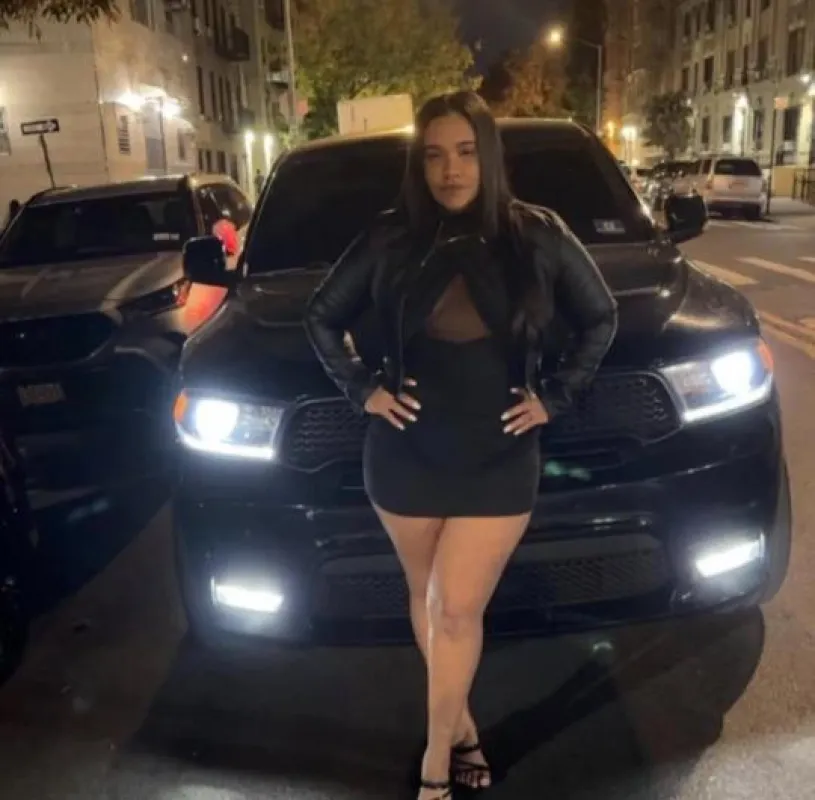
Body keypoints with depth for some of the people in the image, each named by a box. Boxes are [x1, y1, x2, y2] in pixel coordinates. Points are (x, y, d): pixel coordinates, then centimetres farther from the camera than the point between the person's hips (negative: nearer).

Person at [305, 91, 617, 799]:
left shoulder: (539, 236, -5)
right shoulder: (390, 239, -4)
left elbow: (601, 319, 7)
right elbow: (323, 316, 9)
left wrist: (555, 396, -1)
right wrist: (362, 388, -2)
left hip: (500, 460, -1)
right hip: (406, 456, 2)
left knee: (458, 611, 1)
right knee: (428, 599, 15)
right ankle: (461, 724, 37)